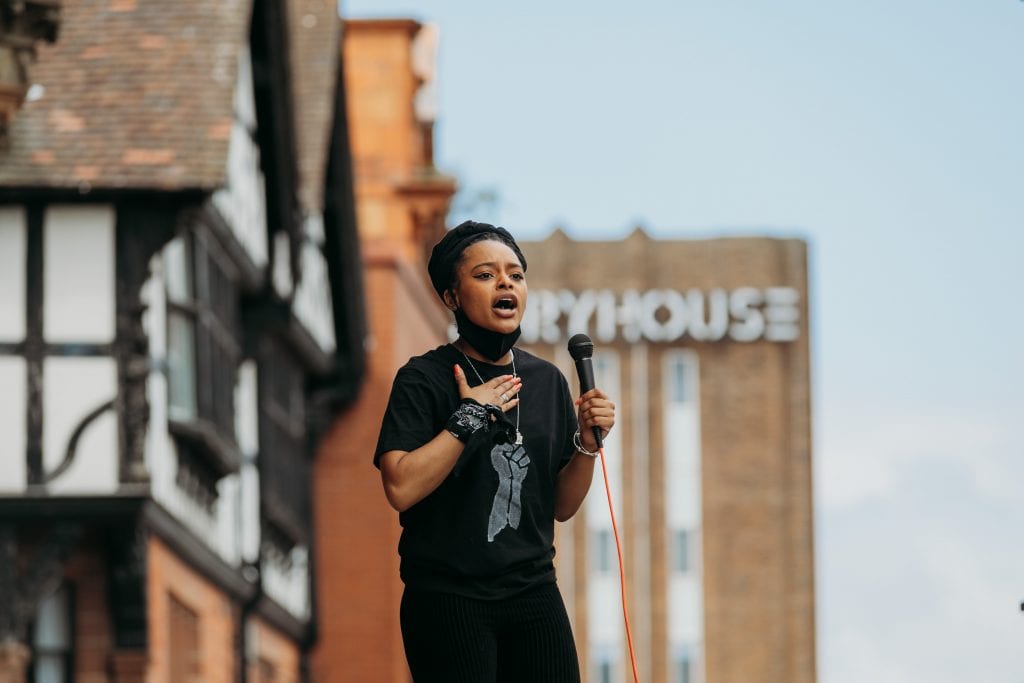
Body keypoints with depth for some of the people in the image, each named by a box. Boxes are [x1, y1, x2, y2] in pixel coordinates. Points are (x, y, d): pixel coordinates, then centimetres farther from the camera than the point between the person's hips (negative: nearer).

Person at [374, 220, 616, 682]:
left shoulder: (547, 380, 10)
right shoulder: (424, 379, -5)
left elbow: (561, 506, 13)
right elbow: (401, 488, -18)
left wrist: (588, 443, -3)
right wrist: (470, 418, -16)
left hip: (533, 593, 5)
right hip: (448, 599, -5)